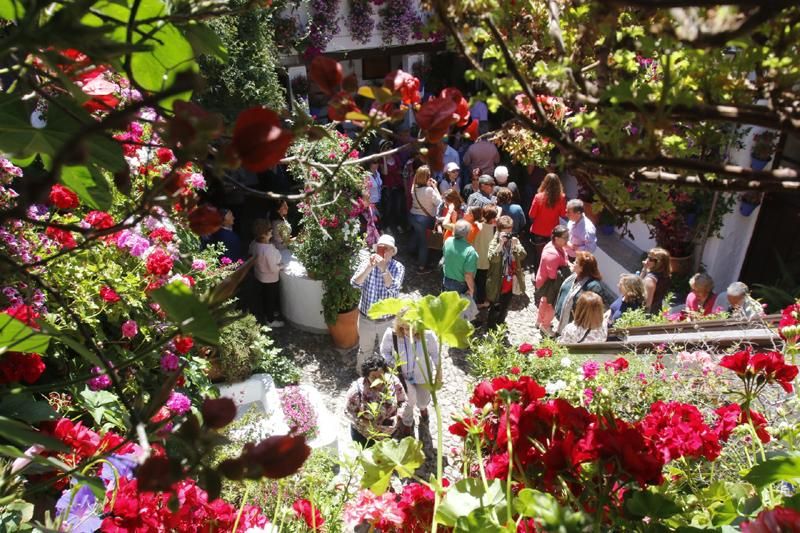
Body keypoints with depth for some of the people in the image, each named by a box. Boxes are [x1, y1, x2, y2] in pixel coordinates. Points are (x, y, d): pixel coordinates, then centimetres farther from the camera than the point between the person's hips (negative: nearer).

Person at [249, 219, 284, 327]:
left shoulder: (254, 243, -13)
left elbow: (252, 256, 6)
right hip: (270, 279, -7)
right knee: (271, 299, 16)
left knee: (263, 297, 27)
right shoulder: (268, 250, -37)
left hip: (259, 276, 7)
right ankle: (271, 320, 36)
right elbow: (273, 268, -28)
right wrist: (281, 266, -10)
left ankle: (265, 315, 50)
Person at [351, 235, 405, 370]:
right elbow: (355, 283, -26)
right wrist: (369, 268, -41)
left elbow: (394, 289, -31)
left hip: (388, 320, 0)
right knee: (364, 350, 23)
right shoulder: (367, 262, -13)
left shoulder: (398, 267, -15)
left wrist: (384, 269, -44)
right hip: (366, 318, 1)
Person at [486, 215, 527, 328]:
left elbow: (523, 255, -11)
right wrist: (501, 244, -36)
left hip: (510, 282, 5)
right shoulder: (494, 242, -15)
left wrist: (515, 245, -26)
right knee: (495, 308, 7)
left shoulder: (515, 240, -1)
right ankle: (491, 328, 26)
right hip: (498, 283, -5)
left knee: (505, 307, 23)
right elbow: (493, 259, -31)